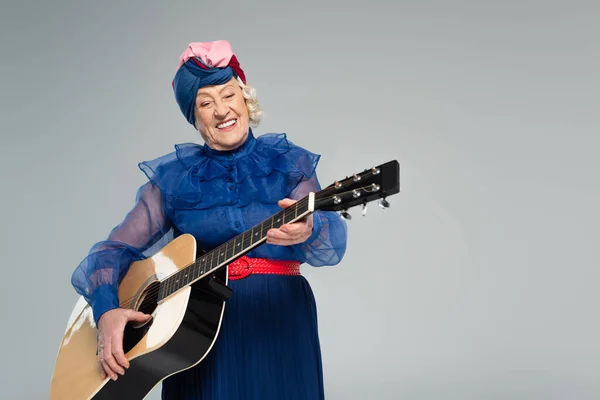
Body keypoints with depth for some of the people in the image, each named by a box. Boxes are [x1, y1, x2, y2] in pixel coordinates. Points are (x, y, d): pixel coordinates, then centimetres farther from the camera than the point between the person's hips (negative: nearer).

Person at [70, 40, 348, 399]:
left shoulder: (289, 163, 5)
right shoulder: (172, 177, 8)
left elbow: (333, 243, -9)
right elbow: (117, 248, 6)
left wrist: (307, 230, -33)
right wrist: (107, 309, -14)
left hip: (279, 328, 0)